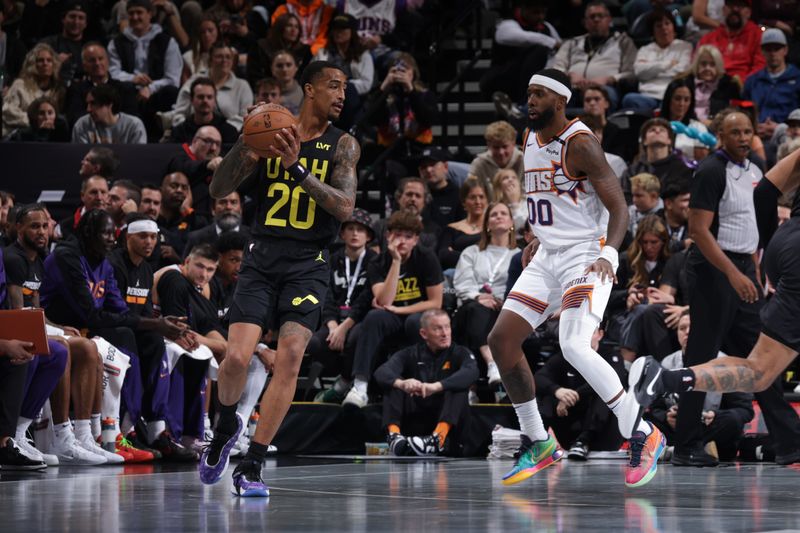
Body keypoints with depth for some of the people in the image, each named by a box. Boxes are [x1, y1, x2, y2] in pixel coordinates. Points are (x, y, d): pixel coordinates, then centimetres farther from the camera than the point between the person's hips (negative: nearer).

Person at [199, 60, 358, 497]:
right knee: (236, 357, -13)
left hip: (309, 265, 0)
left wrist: (298, 169, -22)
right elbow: (218, 190, 1)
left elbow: (344, 206, -11)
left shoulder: (342, 145, 3)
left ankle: (251, 467, -10)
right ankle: (226, 425, 21)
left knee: (290, 356, -17)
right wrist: (244, 143, -15)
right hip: (262, 259, 0)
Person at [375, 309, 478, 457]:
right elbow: (382, 372, -11)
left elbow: (471, 373, -20)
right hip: (413, 421, 1)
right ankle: (394, 434, -37)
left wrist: (436, 387, -38)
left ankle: (438, 437, -45)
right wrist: (401, 383, -36)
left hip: (446, 421, -1)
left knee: (458, 386, -23)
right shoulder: (410, 354, 9)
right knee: (393, 384, -13)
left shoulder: (459, 353, 5)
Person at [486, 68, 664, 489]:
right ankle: (537, 444, 12)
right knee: (501, 340, 0)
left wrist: (608, 254, -33)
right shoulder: (530, 140, 11)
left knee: (574, 347, -25)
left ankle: (642, 437, -14)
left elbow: (618, 208, -19)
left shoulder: (580, 144, -15)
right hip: (548, 257, 9)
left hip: (586, 257, -9)